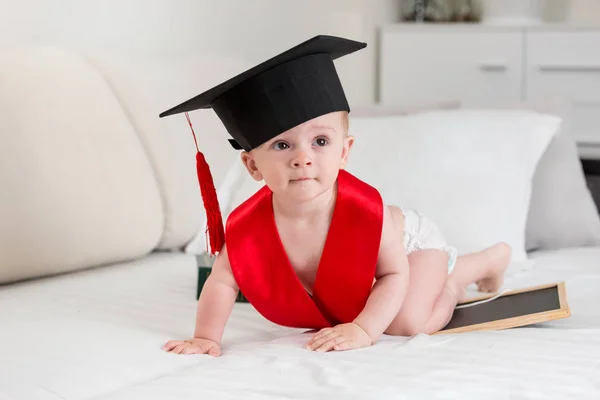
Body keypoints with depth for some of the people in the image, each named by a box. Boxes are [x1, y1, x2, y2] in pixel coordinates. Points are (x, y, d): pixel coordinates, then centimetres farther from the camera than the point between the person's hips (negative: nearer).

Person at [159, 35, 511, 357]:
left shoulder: (366, 211, -43)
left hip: (409, 239, -5)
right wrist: (206, 338, -27)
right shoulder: (246, 229, -35)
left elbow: (395, 273, -31)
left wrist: (364, 330, -41)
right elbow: (223, 282, -20)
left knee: (405, 323, -22)